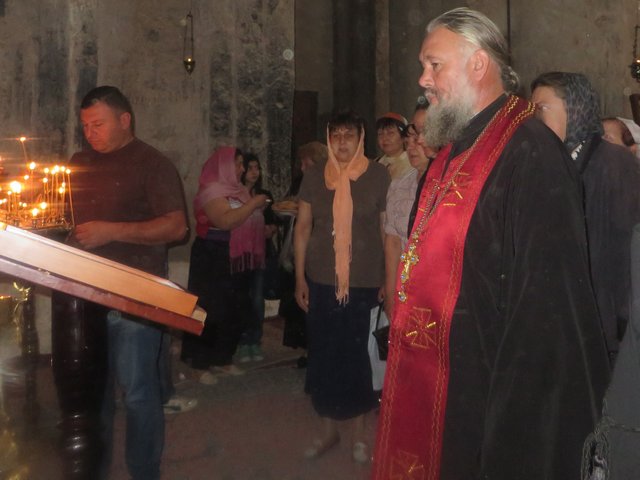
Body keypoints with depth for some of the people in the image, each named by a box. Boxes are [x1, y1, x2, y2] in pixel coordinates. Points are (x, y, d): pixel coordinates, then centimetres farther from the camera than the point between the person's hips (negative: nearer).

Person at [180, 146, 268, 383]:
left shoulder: (237, 189, 15)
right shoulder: (212, 189, -13)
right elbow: (225, 221, -27)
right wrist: (253, 203, -20)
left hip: (238, 261, 9)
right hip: (214, 260, -9)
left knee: (237, 312, 10)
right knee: (212, 313, -5)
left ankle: (222, 359, 23)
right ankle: (201, 365, 5)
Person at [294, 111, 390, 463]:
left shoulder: (378, 176, -2)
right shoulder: (314, 176, 4)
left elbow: (387, 230, 0)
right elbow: (303, 228, 7)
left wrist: (389, 280, -2)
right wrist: (300, 278, 3)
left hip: (364, 282, -2)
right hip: (321, 281, 2)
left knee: (357, 356, 5)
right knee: (323, 355, 9)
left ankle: (359, 433, 23)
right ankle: (328, 430, 27)